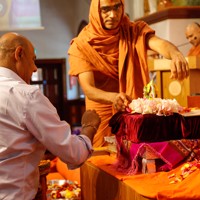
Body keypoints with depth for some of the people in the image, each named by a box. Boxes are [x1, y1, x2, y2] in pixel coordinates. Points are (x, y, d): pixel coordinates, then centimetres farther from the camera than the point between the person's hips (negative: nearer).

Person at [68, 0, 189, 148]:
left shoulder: (136, 31, -5)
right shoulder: (80, 46, -11)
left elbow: (159, 43, -25)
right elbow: (88, 90, -21)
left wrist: (175, 54, -48)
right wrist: (113, 97, -41)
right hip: (103, 118, -1)